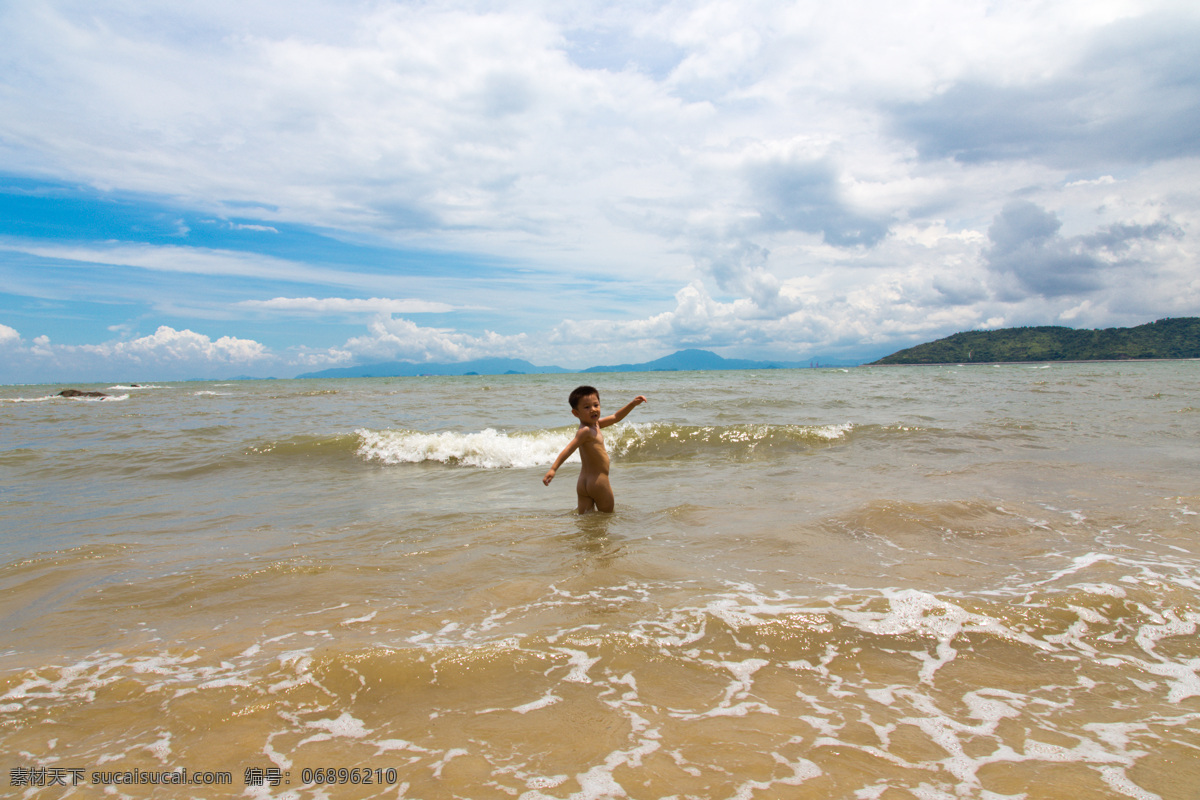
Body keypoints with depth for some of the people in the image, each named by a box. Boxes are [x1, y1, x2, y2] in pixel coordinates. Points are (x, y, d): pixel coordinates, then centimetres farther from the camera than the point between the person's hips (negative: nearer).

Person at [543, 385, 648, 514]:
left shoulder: (595, 424, 11)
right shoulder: (585, 431, -18)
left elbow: (616, 417, 21)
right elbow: (568, 450, -26)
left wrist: (633, 404, 16)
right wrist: (553, 469, -35)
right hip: (598, 481, -8)